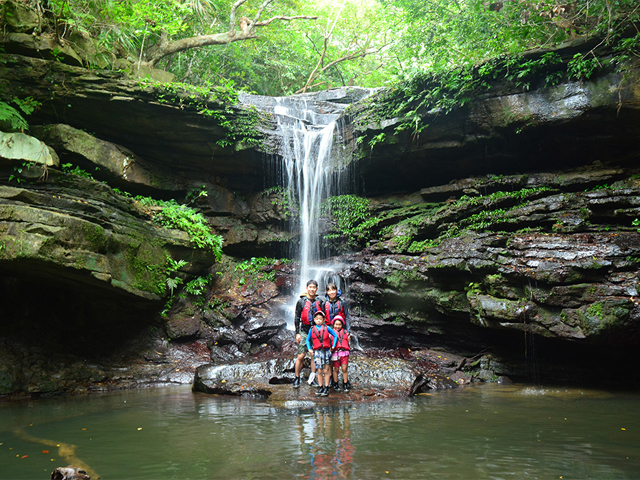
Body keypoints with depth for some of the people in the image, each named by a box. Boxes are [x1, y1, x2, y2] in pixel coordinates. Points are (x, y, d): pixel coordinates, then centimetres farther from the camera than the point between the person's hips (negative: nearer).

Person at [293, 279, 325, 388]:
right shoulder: (301, 301, 2)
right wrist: (297, 333, -3)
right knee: (300, 356, -6)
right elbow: (297, 318, 3)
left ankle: (312, 378, 13)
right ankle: (297, 378, 5)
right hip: (304, 331, -2)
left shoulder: (320, 302, 8)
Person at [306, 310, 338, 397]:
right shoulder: (312, 329, 6)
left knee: (326, 370, 1)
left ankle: (326, 388, 6)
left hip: (326, 351, -1)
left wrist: (333, 346, 2)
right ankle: (321, 388, 10)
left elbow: (335, 336, 9)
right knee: (319, 371, 2)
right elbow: (308, 340, 17)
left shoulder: (327, 328, 2)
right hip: (317, 352, 1)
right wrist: (309, 349, 6)